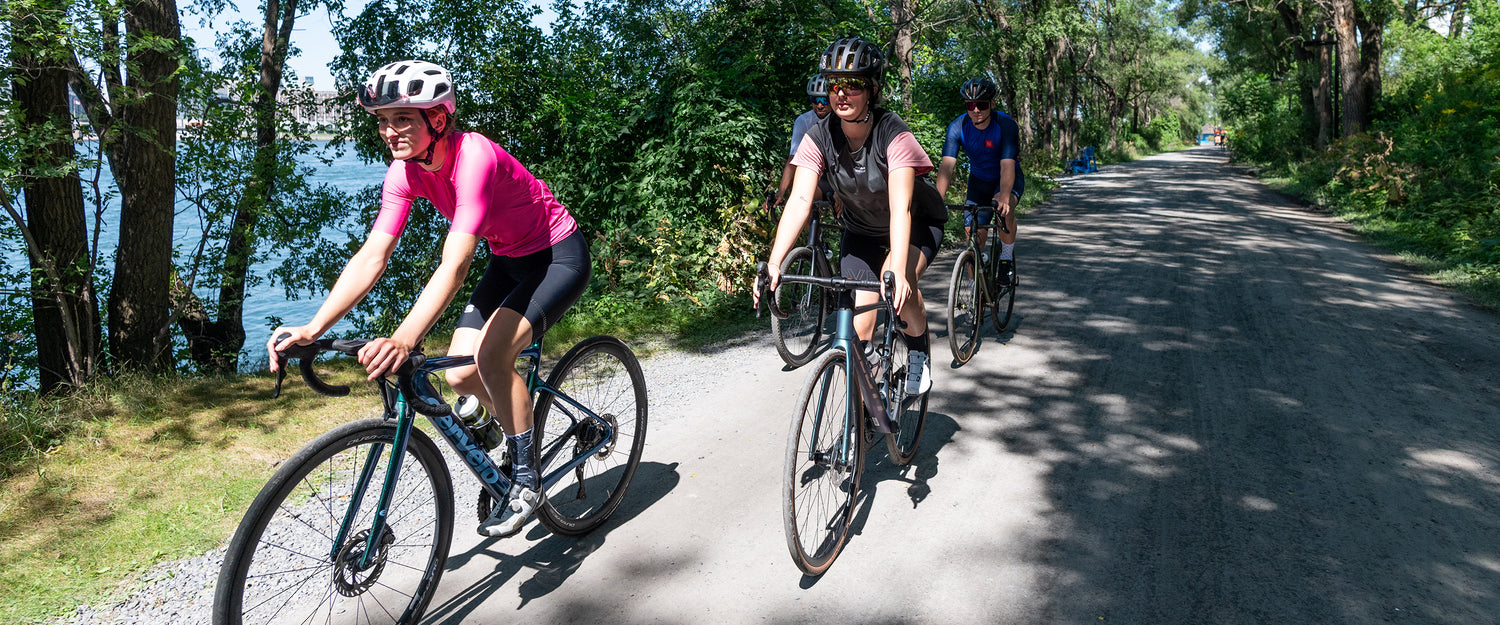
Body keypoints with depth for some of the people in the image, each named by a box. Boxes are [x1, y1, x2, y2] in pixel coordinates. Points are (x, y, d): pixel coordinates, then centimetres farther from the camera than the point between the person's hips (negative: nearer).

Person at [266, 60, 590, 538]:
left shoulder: (474, 156, -32)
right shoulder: (406, 170, -10)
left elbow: (455, 265, -42)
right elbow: (371, 256, -15)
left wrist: (404, 339, -54)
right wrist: (312, 330, -26)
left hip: (559, 256, -7)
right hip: (508, 259, 7)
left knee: (492, 355, -25)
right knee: (460, 375, -4)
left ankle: (526, 480, -6)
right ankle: (518, 429, 25)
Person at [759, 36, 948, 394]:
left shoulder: (893, 134, -30)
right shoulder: (820, 136, -20)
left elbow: (901, 207, -40)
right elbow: (799, 200, -29)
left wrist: (897, 272, -54)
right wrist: (774, 264, -42)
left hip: (918, 225, -3)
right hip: (862, 231, 3)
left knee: (896, 280, -33)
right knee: (859, 326, -6)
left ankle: (918, 350, -2)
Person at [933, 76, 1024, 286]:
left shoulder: (1006, 125, -27)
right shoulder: (958, 127, -20)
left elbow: (1007, 166, -37)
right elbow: (947, 165, -29)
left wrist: (1004, 196, -55)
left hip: (1008, 179, -3)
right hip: (979, 181, 3)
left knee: (1005, 209, -35)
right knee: (972, 237, -4)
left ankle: (1007, 257, -11)